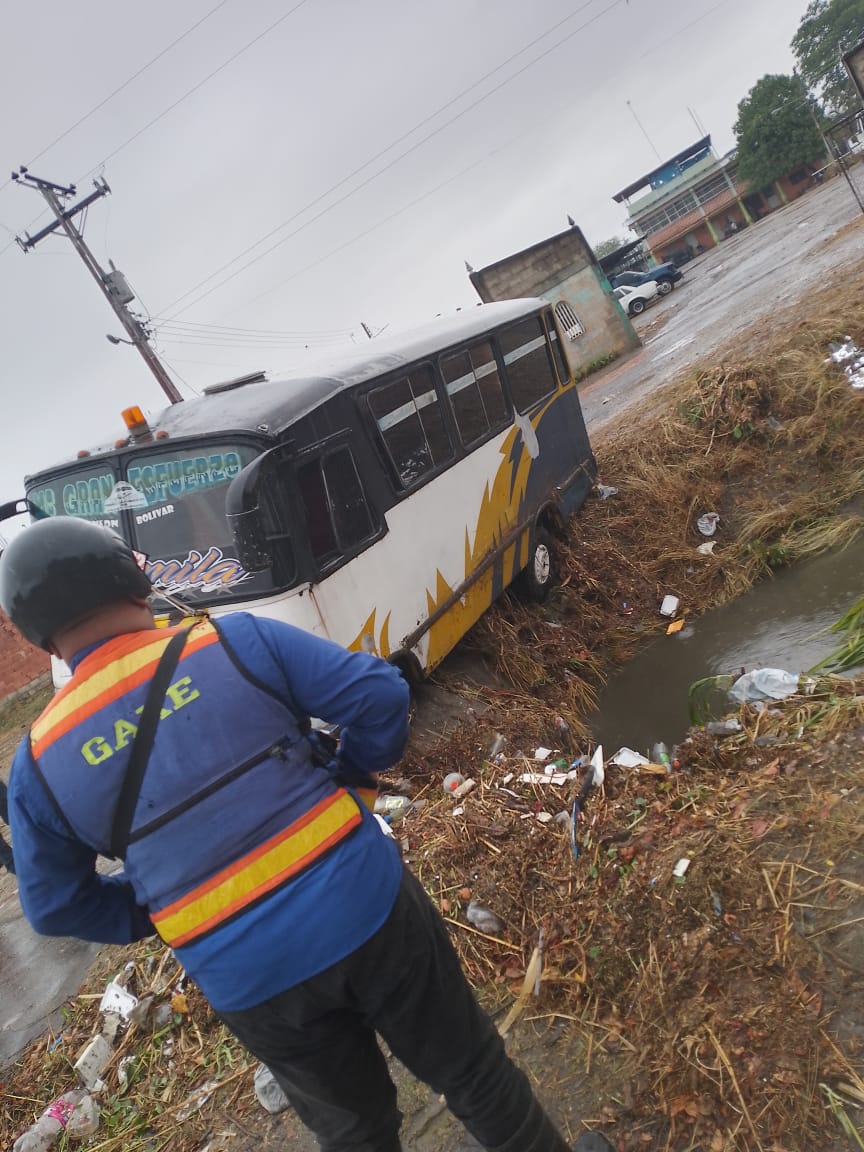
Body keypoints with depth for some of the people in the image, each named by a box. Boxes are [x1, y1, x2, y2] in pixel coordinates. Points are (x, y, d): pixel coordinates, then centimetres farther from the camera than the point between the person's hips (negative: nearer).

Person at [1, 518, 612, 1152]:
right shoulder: (237, 639, -9)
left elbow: (56, 906, 7)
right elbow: (381, 693, -10)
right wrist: (356, 770, 8)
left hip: (248, 981, 2)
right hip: (366, 906, -1)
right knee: (469, 1068, 25)